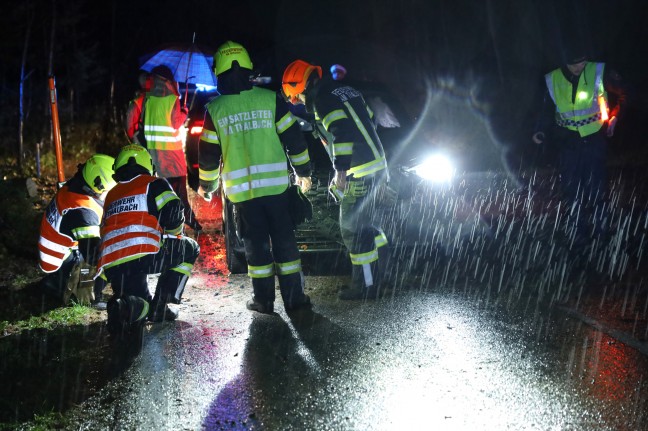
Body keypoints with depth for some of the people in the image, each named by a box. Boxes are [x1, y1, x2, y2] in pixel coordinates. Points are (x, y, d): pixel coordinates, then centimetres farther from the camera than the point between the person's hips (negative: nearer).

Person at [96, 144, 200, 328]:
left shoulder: (111, 195, 29)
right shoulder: (154, 183, 10)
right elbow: (173, 213, -2)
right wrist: (174, 234, 21)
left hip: (111, 267, 6)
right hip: (141, 256, -6)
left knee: (141, 306, 27)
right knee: (190, 248, 18)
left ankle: (123, 303, -10)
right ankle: (159, 306, 7)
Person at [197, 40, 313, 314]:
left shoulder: (214, 110, -1)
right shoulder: (270, 99, -2)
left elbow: (208, 154, 4)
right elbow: (294, 139, 1)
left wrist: (206, 186, 20)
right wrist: (304, 172, 14)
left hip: (241, 189, 0)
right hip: (276, 184, 0)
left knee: (255, 243, 10)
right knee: (284, 240, 7)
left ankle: (264, 299, 14)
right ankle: (294, 297, 10)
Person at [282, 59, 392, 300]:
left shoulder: (322, 98, -9)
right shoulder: (343, 90, 20)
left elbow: (342, 131, -23)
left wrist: (341, 169, -23)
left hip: (359, 173, -10)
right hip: (377, 164, 10)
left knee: (353, 229, -2)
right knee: (366, 221, 21)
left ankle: (366, 285, 4)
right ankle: (382, 268, 31)